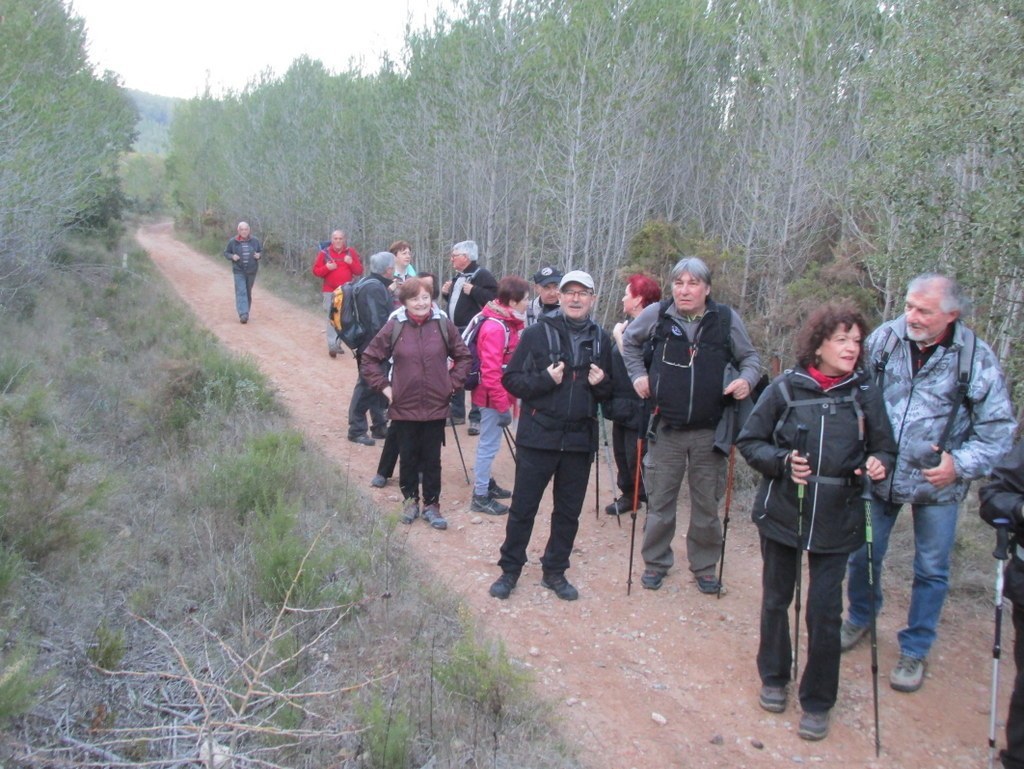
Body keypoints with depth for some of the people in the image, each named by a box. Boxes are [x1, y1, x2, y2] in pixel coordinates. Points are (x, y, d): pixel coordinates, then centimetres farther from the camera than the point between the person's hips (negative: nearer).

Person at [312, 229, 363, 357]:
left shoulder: (351, 252, 5)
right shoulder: (324, 253, 0)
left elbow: (359, 271, 3)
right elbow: (316, 271, 1)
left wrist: (351, 263, -15)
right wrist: (326, 267, -17)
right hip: (330, 292, -3)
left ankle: (337, 343, 19)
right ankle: (332, 346, -12)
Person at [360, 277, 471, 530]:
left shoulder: (444, 325, -4)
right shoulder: (394, 327, -6)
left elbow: (463, 356, 8)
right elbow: (369, 360, 2)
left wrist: (452, 383, 1)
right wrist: (384, 386, -2)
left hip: (436, 406, 0)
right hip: (404, 406, 0)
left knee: (432, 459, 9)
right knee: (408, 457, 13)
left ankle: (431, 505, 23)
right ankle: (410, 500, 31)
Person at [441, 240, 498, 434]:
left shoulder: (482, 276, -10)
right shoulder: (458, 277, 18)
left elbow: (494, 298, -23)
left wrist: (473, 291, -23)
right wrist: (446, 293, 13)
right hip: (456, 331, 9)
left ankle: (477, 418, -2)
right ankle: (457, 413, 26)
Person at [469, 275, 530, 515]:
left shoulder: (506, 323, 9)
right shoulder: (495, 328, -22)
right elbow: (490, 372, -25)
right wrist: (502, 405, -23)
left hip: (499, 395, 9)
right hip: (493, 398, -9)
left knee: (489, 443, 20)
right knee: (489, 444, -1)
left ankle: (485, 483, 34)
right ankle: (480, 497, 7)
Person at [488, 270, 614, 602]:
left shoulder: (600, 339, 7)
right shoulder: (537, 333, -4)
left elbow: (610, 392, 14)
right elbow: (511, 379, -5)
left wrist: (601, 384, -8)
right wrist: (544, 380, -19)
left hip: (580, 440, 3)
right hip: (538, 436, -3)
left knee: (569, 512, 13)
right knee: (523, 508, 6)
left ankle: (554, 571, 29)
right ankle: (510, 569, 22)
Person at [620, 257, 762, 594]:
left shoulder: (726, 318, -6)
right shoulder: (656, 315, -5)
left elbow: (750, 356, 9)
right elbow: (629, 341, 15)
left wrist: (747, 379, -11)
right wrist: (638, 374, 3)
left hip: (709, 430, 0)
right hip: (666, 429, 0)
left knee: (707, 503, 11)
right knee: (660, 501, 10)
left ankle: (704, 566, 30)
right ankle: (655, 562, 29)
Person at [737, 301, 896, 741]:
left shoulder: (866, 394, -2)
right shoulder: (786, 389, -7)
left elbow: (884, 449, 8)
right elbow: (749, 442, -1)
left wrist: (878, 463, -15)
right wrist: (782, 461, -19)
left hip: (835, 521, 0)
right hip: (781, 513, 0)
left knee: (825, 611, 1)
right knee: (776, 599, 15)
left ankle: (817, 701, 21)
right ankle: (774, 677, 39)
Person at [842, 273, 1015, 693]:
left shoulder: (977, 359, -15)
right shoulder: (884, 338, -11)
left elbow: (998, 430, -9)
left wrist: (960, 465, -22)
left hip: (937, 484, -1)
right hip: (878, 474, 2)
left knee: (931, 571, 11)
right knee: (863, 556, 15)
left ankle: (915, 650, 31)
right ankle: (860, 618, 43)